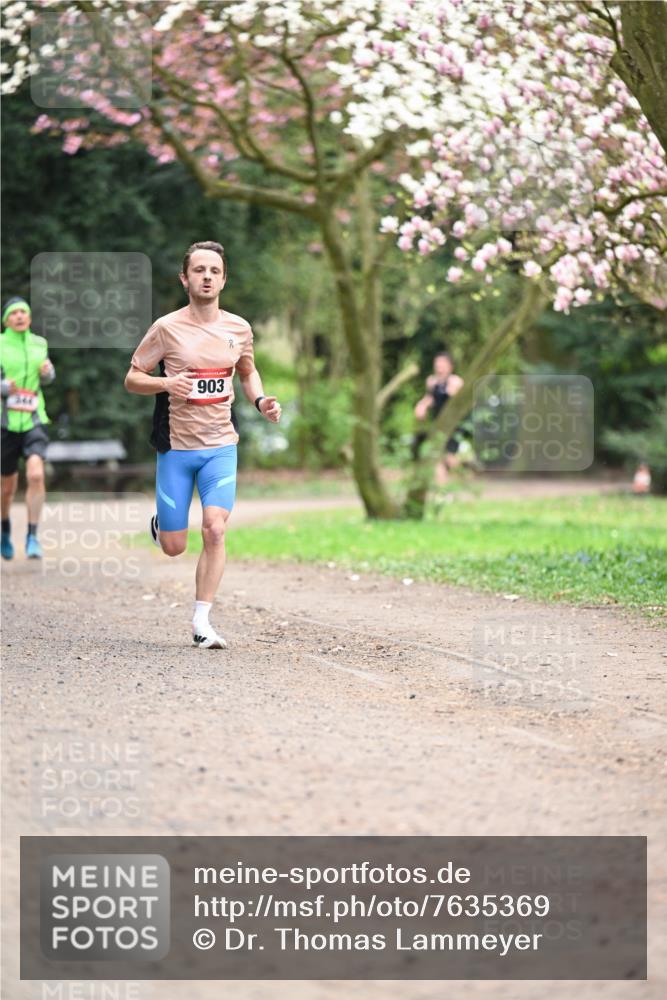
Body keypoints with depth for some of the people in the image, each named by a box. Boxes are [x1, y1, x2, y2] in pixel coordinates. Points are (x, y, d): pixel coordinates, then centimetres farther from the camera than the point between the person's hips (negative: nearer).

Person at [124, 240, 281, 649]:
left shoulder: (239, 329, 3)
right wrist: (165, 384, -22)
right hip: (176, 447, -2)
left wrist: (261, 400, 2)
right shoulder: (167, 328, -7)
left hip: (221, 447, 2)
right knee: (174, 547, 2)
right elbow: (132, 378, -1)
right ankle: (159, 523, 41)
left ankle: (202, 622, -6)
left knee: (215, 530, -16)